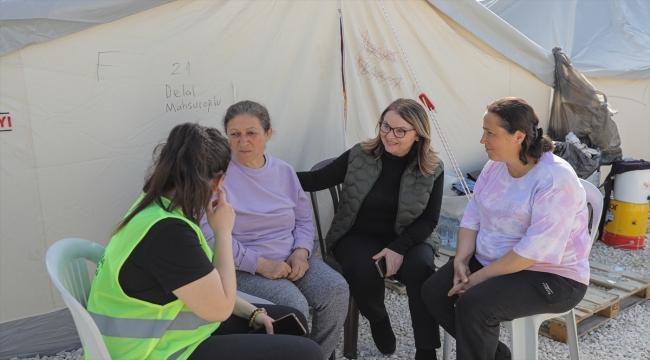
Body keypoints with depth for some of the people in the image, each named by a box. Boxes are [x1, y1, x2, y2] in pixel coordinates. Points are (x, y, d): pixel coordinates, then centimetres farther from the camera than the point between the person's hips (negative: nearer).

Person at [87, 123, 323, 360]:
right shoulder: (168, 230, -28)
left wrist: (254, 313, 5)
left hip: (165, 333, 10)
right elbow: (220, 307, -21)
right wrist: (223, 231, -15)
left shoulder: (158, 208, 3)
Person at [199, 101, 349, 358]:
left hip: (291, 259, 6)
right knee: (293, 306, -28)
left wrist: (301, 251, -6)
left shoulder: (284, 171, 9)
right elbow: (211, 236, -18)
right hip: (244, 268, -6)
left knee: (336, 291, -15)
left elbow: (304, 218, 15)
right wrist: (260, 264, -20)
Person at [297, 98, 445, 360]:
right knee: (362, 271, -32)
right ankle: (378, 321, 3)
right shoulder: (360, 156, -7)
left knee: (421, 268, -31)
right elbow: (317, 180, -6)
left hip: (406, 237, 0)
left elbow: (429, 219, -4)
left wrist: (399, 248, -20)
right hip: (359, 234, 0)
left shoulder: (432, 170, -6)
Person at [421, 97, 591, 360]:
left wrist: (480, 277, -24)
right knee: (434, 291, -8)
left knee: (472, 305, -29)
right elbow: (473, 214, 5)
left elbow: (537, 249, -29)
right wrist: (461, 260, -10)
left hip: (549, 276, -8)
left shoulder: (555, 179, -24)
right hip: (490, 261, 8)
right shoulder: (495, 166, 2)